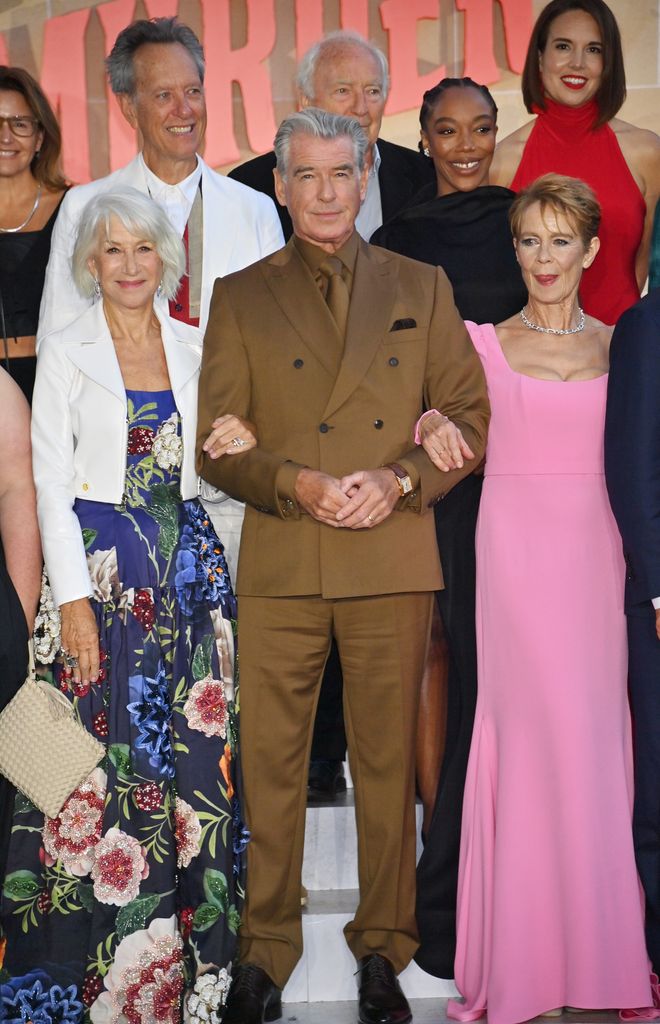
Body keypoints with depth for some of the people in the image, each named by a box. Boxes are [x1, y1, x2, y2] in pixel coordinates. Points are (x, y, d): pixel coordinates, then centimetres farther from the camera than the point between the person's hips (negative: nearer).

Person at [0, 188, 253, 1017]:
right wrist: (73, 597, -11)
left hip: (192, 561, 4)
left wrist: (237, 447, -2)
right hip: (103, 565, -3)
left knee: (196, 747, 4)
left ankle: (193, 939, 16)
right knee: (109, 753, -4)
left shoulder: (194, 348, 11)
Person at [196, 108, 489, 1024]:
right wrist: (298, 484, -13)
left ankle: (383, 947, 21)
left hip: (394, 563, 0)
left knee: (388, 762, 6)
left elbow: (470, 413, 7)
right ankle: (265, 950, 17)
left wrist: (399, 481, -10)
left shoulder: (422, 288, 12)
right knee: (270, 763, 3)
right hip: (277, 566, 0)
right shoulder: (239, 297, 10)